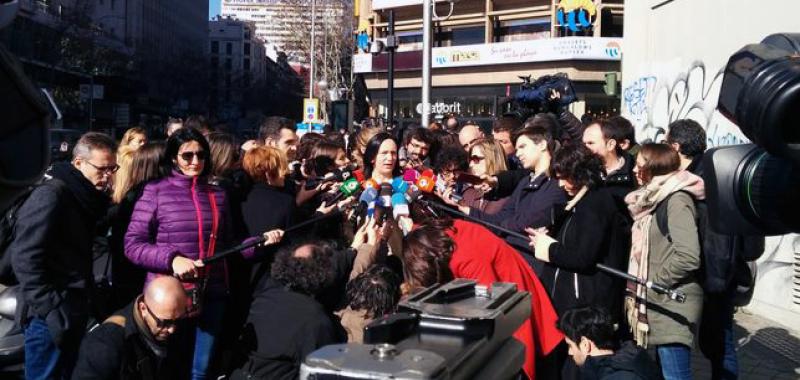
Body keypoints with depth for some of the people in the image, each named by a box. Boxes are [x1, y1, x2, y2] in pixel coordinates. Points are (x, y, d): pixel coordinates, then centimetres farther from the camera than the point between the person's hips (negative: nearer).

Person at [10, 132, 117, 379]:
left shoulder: (85, 197, 12)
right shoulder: (51, 195, -15)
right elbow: (25, 258, -20)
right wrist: (51, 308, -21)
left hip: (74, 311, 9)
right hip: (51, 316, -9)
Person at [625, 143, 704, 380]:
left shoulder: (677, 199, -14)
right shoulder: (655, 198, 14)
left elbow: (688, 257, -23)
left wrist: (653, 284, -13)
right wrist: (639, 287, 8)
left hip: (673, 306, -9)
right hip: (656, 304, 9)